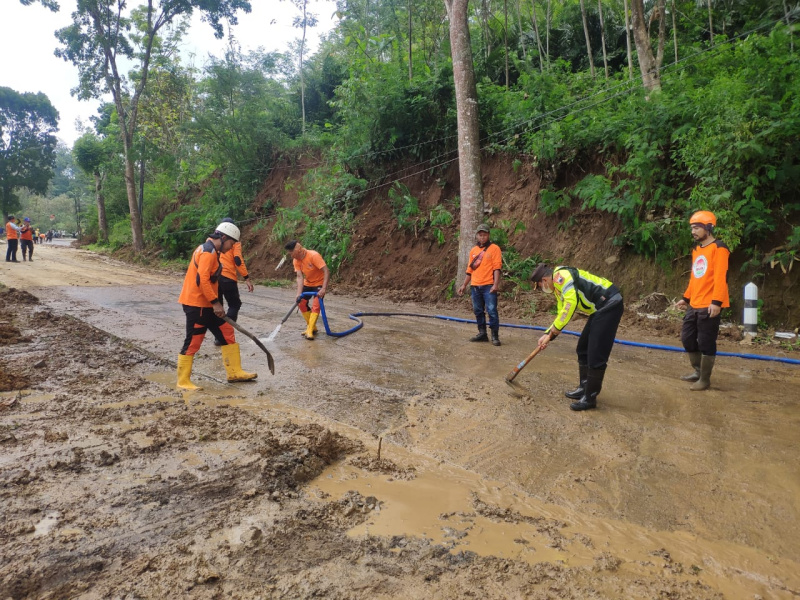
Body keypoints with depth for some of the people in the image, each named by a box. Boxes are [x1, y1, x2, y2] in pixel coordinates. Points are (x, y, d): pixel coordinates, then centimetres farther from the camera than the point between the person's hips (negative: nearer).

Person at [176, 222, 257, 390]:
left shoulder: (210, 251, 16)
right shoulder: (208, 251, -16)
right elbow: (202, 280, -24)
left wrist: (214, 303, 17)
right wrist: (215, 302, -21)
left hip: (206, 304, 10)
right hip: (196, 305, -10)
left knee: (227, 333, 10)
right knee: (193, 342, -3)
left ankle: (234, 372, 16)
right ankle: (183, 381, 9)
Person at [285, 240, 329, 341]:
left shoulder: (314, 255, -30)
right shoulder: (296, 261, -10)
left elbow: (326, 272, -33)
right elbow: (300, 277, -15)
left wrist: (324, 289, -40)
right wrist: (299, 294, -27)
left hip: (319, 283, -6)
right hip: (307, 283, 7)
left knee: (315, 305, -18)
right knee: (302, 303, 1)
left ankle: (310, 331, -16)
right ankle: (312, 326, 15)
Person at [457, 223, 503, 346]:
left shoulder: (494, 248, -1)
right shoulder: (473, 251, 15)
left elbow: (497, 268, -9)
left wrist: (496, 284, -18)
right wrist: (464, 285, 16)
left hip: (488, 286, -6)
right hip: (475, 286, 6)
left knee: (492, 311, -8)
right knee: (478, 311, 10)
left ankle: (495, 336, -1)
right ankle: (482, 334, 21)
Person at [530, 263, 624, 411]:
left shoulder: (561, 275, -14)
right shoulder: (559, 286, 18)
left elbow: (571, 303, -26)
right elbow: (562, 315, 22)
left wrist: (553, 331, -19)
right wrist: (548, 334, 13)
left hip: (609, 304, -11)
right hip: (600, 309, 11)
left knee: (596, 355, -6)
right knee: (583, 349, 16)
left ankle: (590, 398, 3)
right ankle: (584, 388, 28)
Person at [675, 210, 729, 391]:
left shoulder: (718, 248, -10)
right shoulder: (696, 249, 16)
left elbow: (720, 277, -17)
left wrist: (716, 301, -24)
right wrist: (686, 298, 21)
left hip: (709, 306, -8)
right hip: (694, 305, 9)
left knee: (706, 343, -1)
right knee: (687, 338, 14)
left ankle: (705, 380, 11)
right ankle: (698, 372, 31)